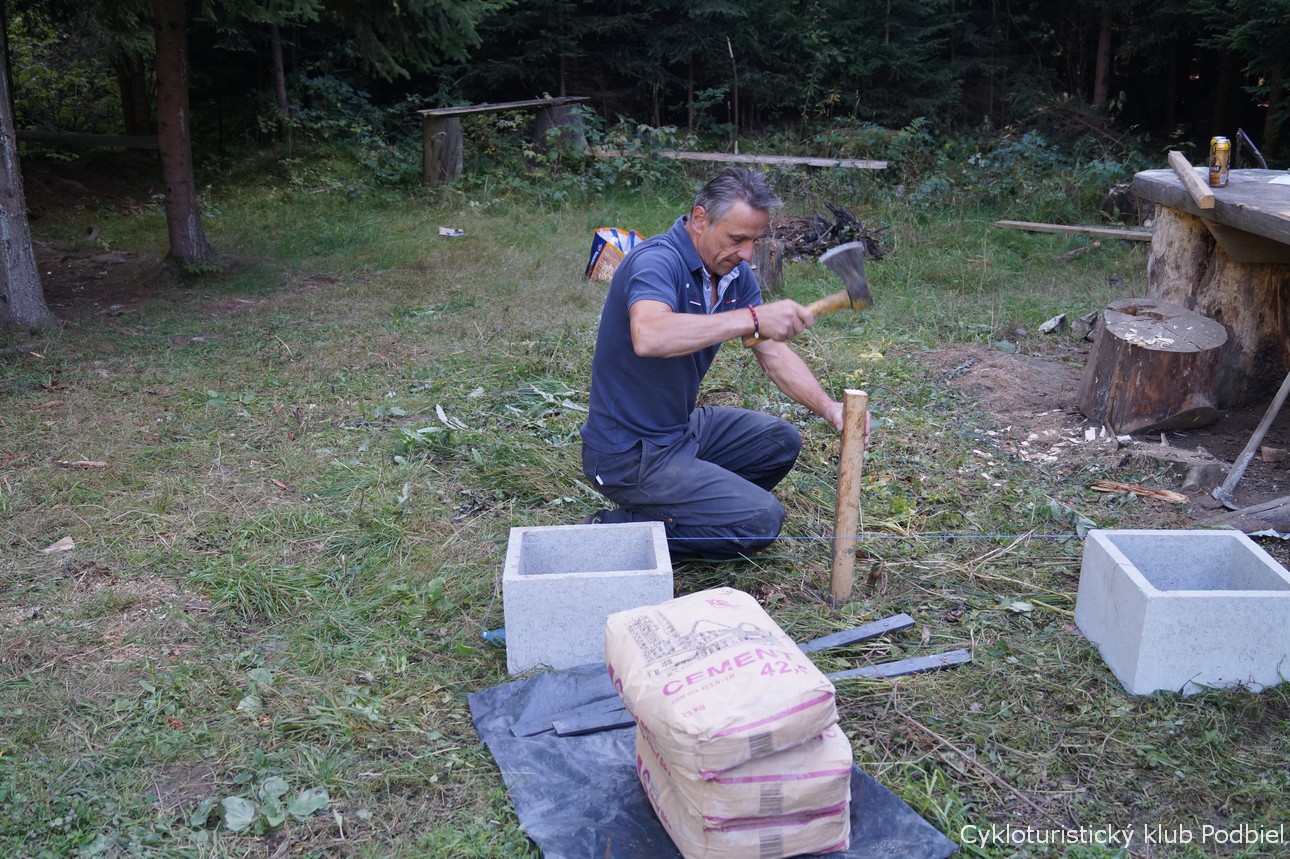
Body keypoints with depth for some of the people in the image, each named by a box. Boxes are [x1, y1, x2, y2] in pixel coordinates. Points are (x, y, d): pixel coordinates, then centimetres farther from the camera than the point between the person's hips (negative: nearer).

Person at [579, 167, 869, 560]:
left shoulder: (736, 274, 3)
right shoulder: (657, 261, -24)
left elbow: (774, 353, 2)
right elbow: (649, 337, -45)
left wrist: (827, 407, -14)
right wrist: (752, 319, -44)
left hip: (682, 427, 9)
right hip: (630, 453, -9)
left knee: (780, 441, 15)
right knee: (762, 520, -12)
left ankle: (678, 509, 12)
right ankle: (617, 530, -5)